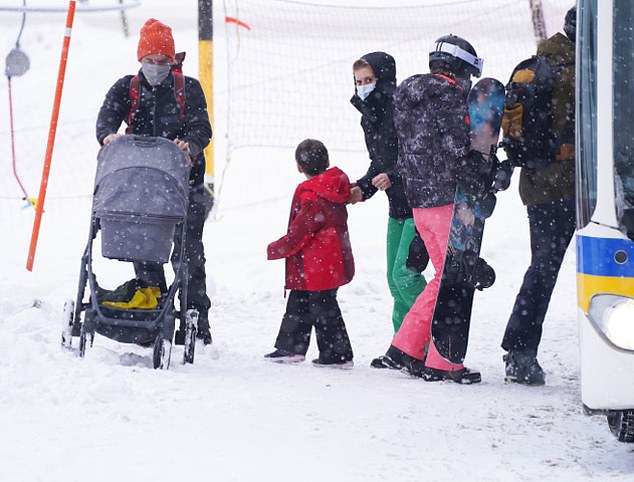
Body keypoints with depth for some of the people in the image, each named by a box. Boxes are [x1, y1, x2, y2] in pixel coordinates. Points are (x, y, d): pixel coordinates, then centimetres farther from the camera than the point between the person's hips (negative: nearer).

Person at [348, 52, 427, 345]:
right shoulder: (370, 116, 11)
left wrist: (394, 177, -25)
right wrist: (363, 188, 4)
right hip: (398, 207, 10)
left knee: (405, 273, -16)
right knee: (395, 278, 11)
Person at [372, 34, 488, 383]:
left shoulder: (407, 97, 15)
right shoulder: (451, 97, -11)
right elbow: (459, 153, -17)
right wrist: (482, 190, -9)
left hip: (419, 201, 9)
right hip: (451, 198, -9)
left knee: (446, 277, 17)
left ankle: (404, 349, 15)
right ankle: (442, 364, 1)